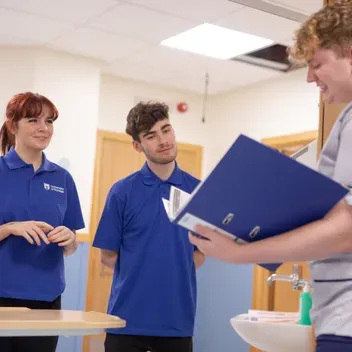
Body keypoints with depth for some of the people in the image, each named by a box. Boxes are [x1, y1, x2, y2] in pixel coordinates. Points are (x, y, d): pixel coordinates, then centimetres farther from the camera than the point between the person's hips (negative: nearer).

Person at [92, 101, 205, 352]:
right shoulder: (123, 191, -3)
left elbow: (201, 251, 10)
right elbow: (108, 255, 0)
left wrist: (175, 275, 2)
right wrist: (142, 275, 3)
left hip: (178, 318, 2)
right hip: (128, 317, -2)